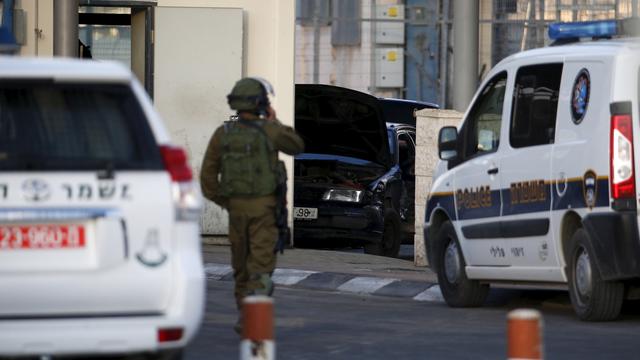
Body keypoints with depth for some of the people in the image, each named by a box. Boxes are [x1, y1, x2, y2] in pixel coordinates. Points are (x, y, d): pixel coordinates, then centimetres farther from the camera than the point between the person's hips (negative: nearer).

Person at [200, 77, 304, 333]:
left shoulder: (222, 134, -1)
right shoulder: (269, 131, -10)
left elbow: (208, 174, -1)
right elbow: (297, 147, 8)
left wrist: (222, 202, 11)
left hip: (235, 206, 4)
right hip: (264, 207, -3)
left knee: (241, 266, 17)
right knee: (261, 266, -5)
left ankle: (244, 313, 22)